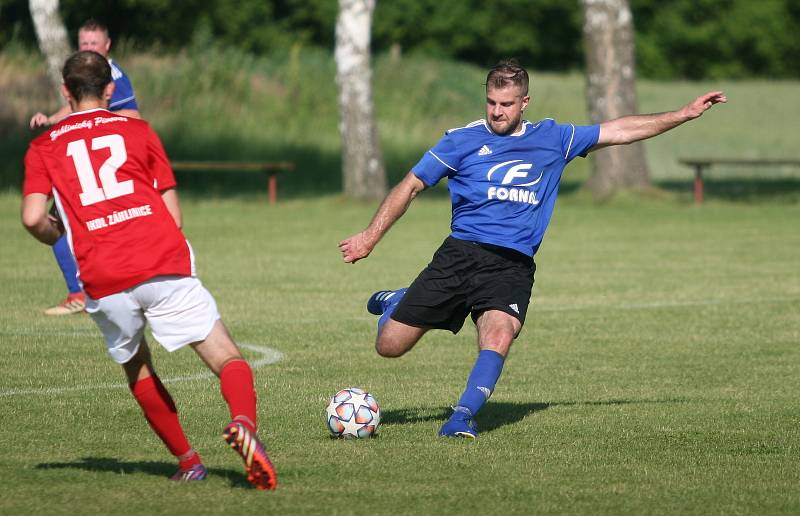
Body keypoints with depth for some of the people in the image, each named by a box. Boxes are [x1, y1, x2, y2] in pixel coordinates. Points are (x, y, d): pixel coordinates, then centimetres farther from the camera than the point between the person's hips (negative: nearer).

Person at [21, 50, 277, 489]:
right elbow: (173, 214, 11)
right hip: (164, 268, -1)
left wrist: (58, 238, 19)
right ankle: (244, 424, -34)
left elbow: (33, 217, -2)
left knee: (137, 370, 25)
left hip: (102, 283, 1)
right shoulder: (137, 131, 15)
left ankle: (188, 461, 20)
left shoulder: (43, 147, 14)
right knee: (227, 358, -4)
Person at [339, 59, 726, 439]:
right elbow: (411, 186, 9)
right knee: (389, 346, -3)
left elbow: (620, 131, 18)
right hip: (461, 253, -1)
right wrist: (371, 236, 3)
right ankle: (395, 304, 31)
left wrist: (685, 114, 15)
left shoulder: (552, 138, 12)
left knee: (499, 334, -31)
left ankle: (463, 415, -27)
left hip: (513, 266, 1)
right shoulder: (462, 140, 5)